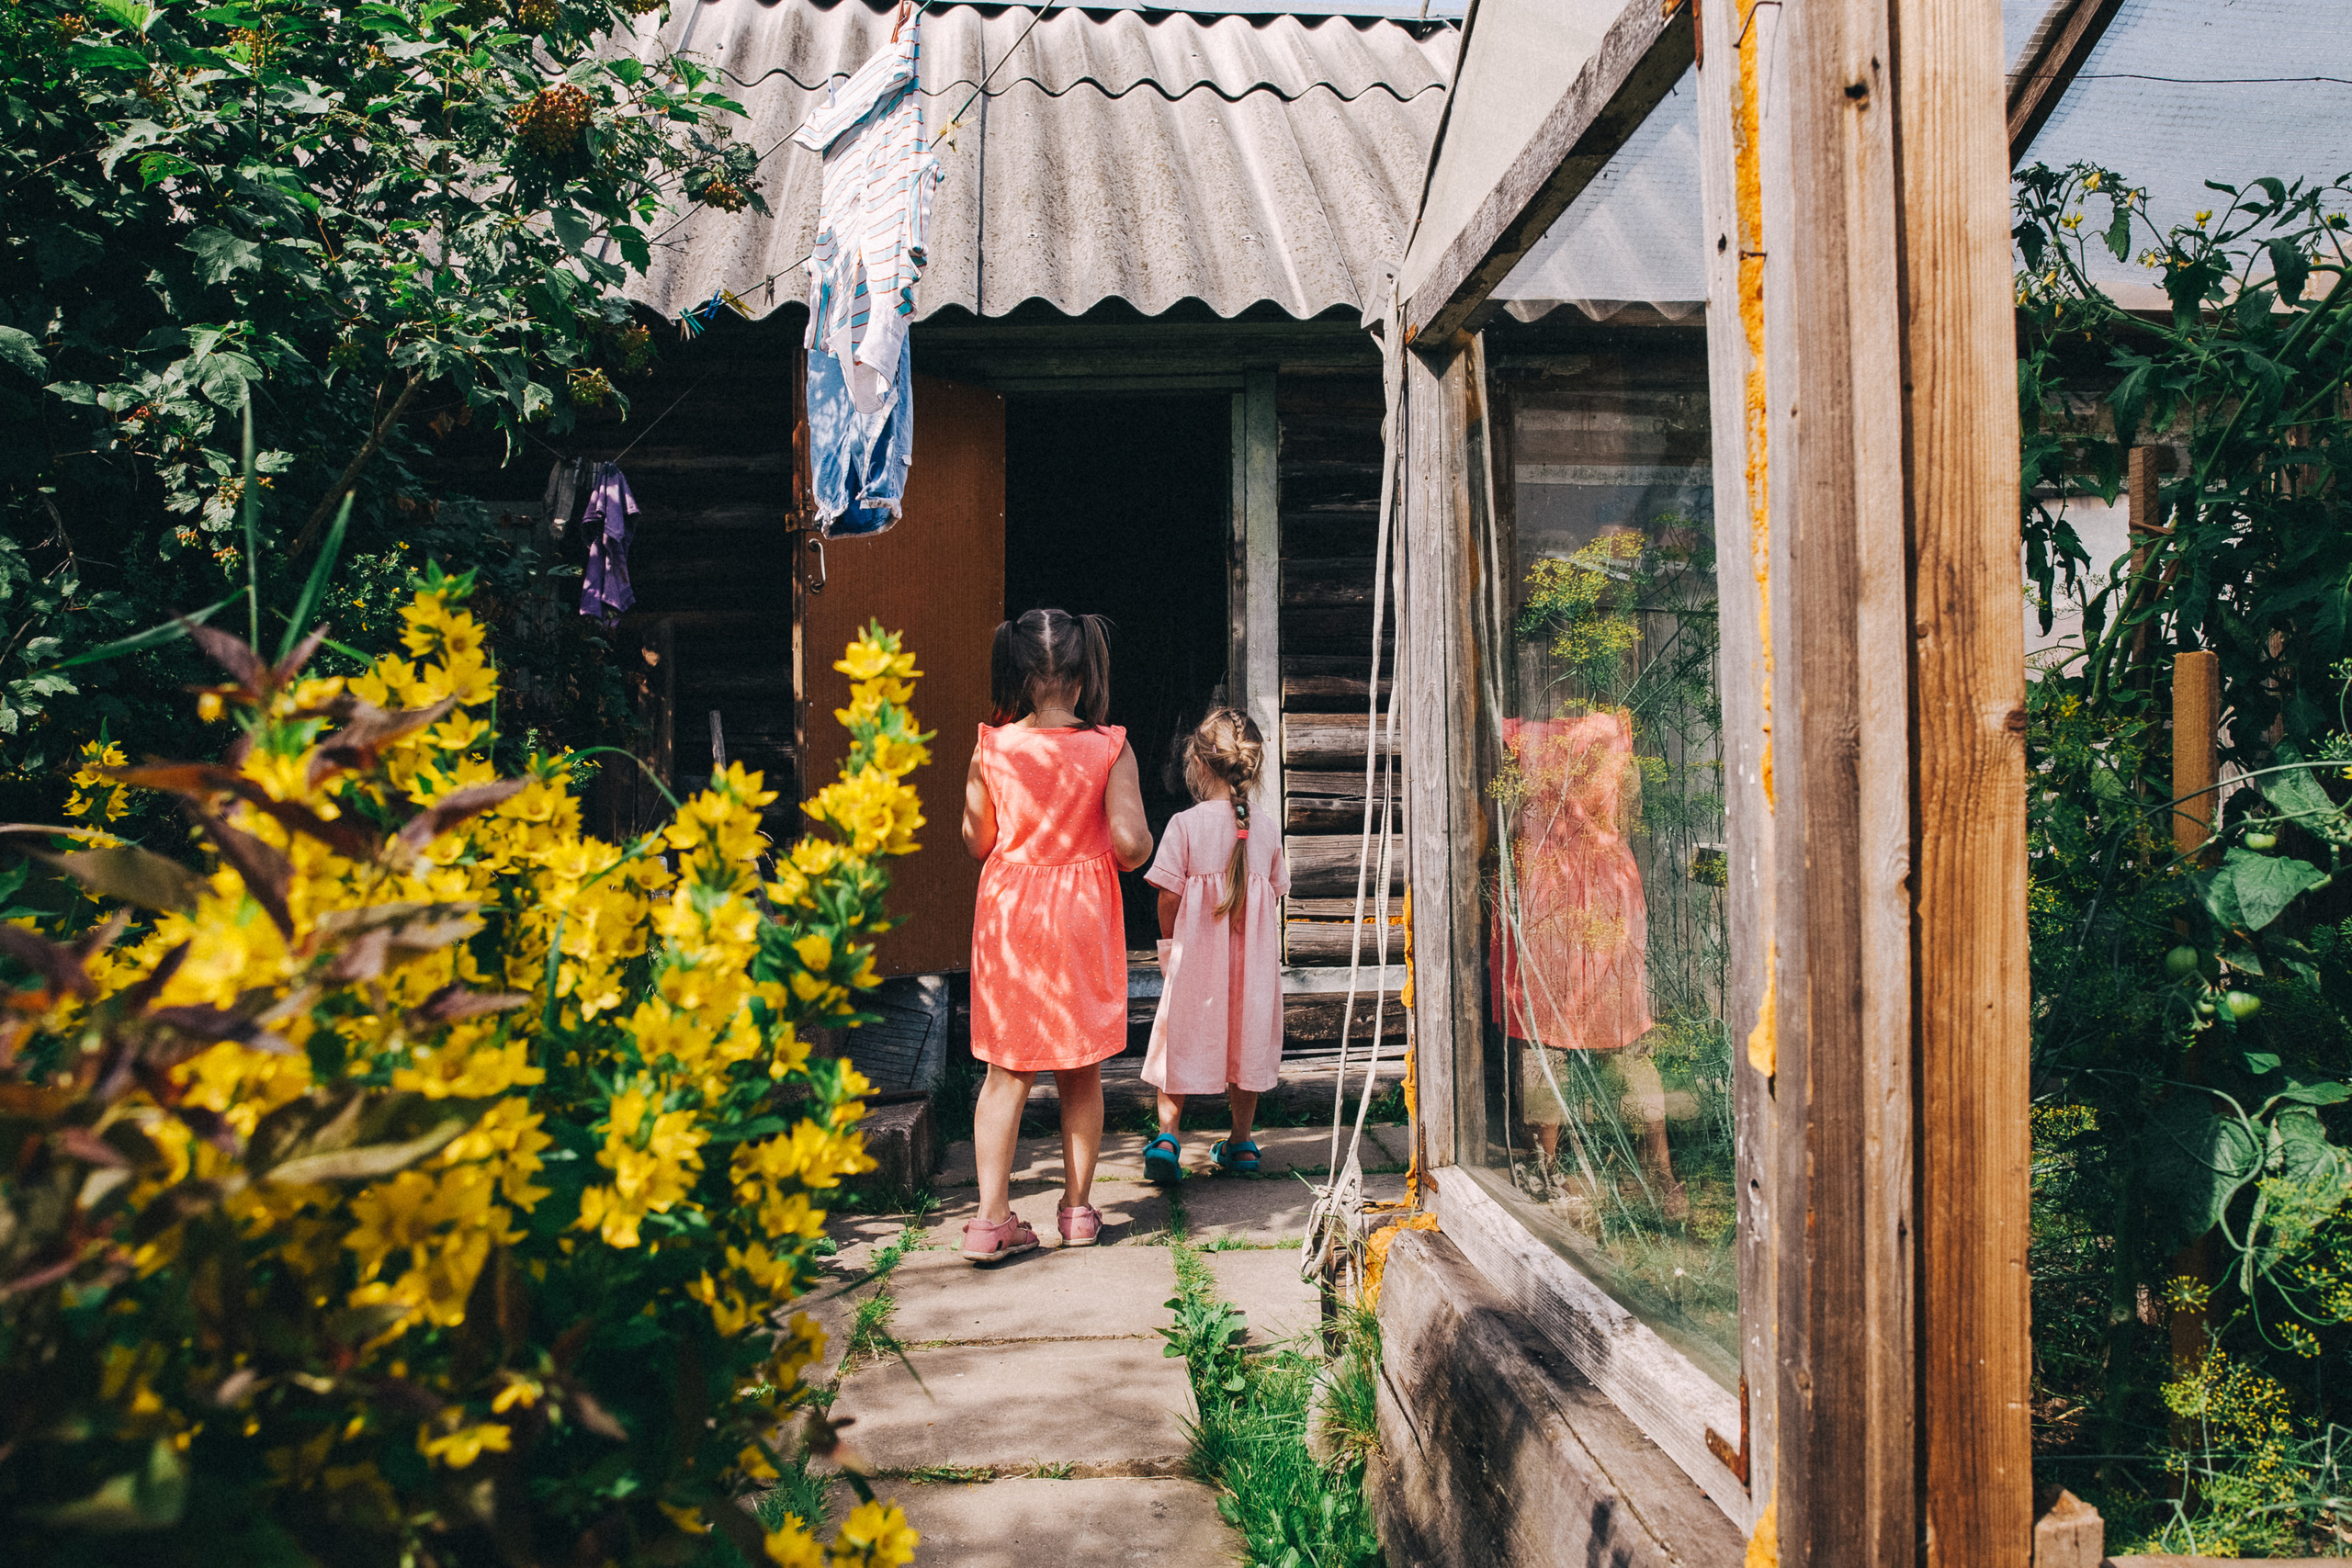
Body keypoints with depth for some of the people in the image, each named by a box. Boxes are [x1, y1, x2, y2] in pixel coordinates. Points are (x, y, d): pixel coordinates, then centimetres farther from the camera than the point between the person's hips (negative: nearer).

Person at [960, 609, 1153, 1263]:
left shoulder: (991, 748, -5)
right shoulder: (1109, 748, -9)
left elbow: (976, 840, 3)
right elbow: (1130, 843, -15)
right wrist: (1136, 851, 7)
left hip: (1008, 912, 1)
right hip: (1083, 914, 0)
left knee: (1006, 1072, 6)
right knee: (1082, 1073, 13)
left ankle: (992, 1217, 1)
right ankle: (1078, 1208, 21)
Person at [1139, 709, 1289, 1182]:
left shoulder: (1185, 824, -11)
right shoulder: (1267, 828, 0)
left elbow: (1169, 895, -10)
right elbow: (1276, 894, 5)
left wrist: (1169, 942, 6)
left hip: (1196, 953, -3)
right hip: (1255, 957, 3)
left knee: (1182, 1038, 8)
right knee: (1247, 1040, 13)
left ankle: (1167, 1135, -2)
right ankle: (1240, 1141, 22)